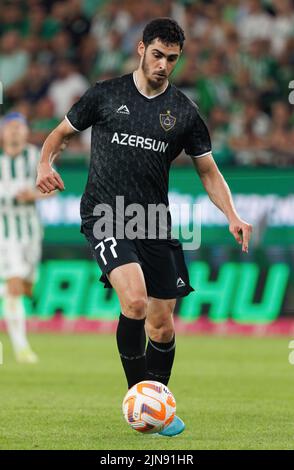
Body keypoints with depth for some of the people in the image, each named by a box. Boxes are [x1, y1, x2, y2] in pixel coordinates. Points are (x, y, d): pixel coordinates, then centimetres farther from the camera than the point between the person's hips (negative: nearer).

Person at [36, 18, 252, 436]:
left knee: (162, 325, 4)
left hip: (154, 222, 3)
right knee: (135, 301, -25)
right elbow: (61, 133, 14)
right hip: (106, 216, -3)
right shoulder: (105, 95, 3)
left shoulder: (184, 112, 7)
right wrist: (45, 163, -8)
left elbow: (208, 170, 13)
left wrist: (233, 217, -2)